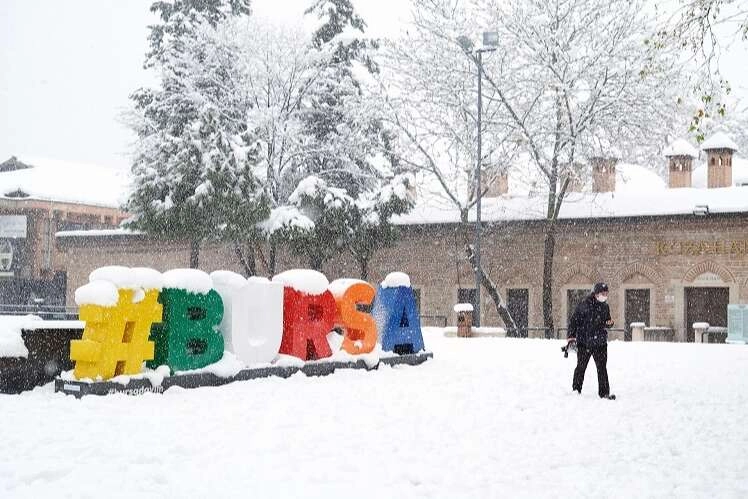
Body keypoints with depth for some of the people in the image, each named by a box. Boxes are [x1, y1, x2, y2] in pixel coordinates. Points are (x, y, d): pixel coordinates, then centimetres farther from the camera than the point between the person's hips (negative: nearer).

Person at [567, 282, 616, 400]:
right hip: (584, 342, -4)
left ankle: (604, 392, 6)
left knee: (602, 368, 2)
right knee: (581, 367, 6)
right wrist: (571, 336, -8)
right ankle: (576, 389, 21)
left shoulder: (605, 307, 9)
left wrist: (609, 323, -1)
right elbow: (574, 320, -5)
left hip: (600, 342, 4)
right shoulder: (584, 305, -9)